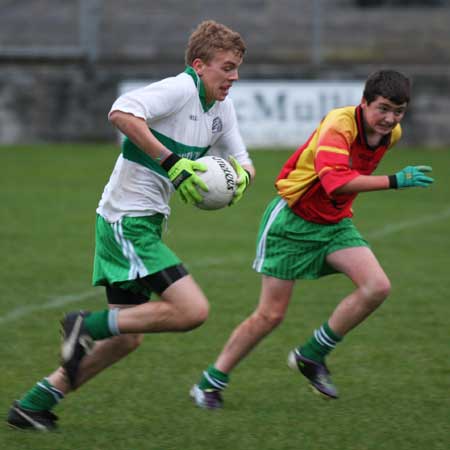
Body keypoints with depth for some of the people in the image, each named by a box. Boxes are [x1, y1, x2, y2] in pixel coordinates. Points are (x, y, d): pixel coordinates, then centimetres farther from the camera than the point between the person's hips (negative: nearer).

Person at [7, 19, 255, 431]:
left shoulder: (221, 107, 12)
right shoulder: (180, 89, -16)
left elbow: (241, 161, 21)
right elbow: (122, 112, -31)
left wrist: (241, 175, -4)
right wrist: (171, 161, -32)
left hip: (144, 224, 10)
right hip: (128, 221, -10)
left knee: (127, 338, 14)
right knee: (192, 310, -20)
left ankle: (34, 405, 20)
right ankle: (88, 327, -7)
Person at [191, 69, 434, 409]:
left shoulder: (392, 134, -4)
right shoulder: (339, 125, -28)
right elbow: (335, 180, -45)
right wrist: (394, 182, -47)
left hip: (335, 223, 6)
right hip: (293, 220, -6)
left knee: (377, 286, -16)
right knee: (271, 315, -3)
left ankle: (311, 356, 0)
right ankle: (211, 382, 15)